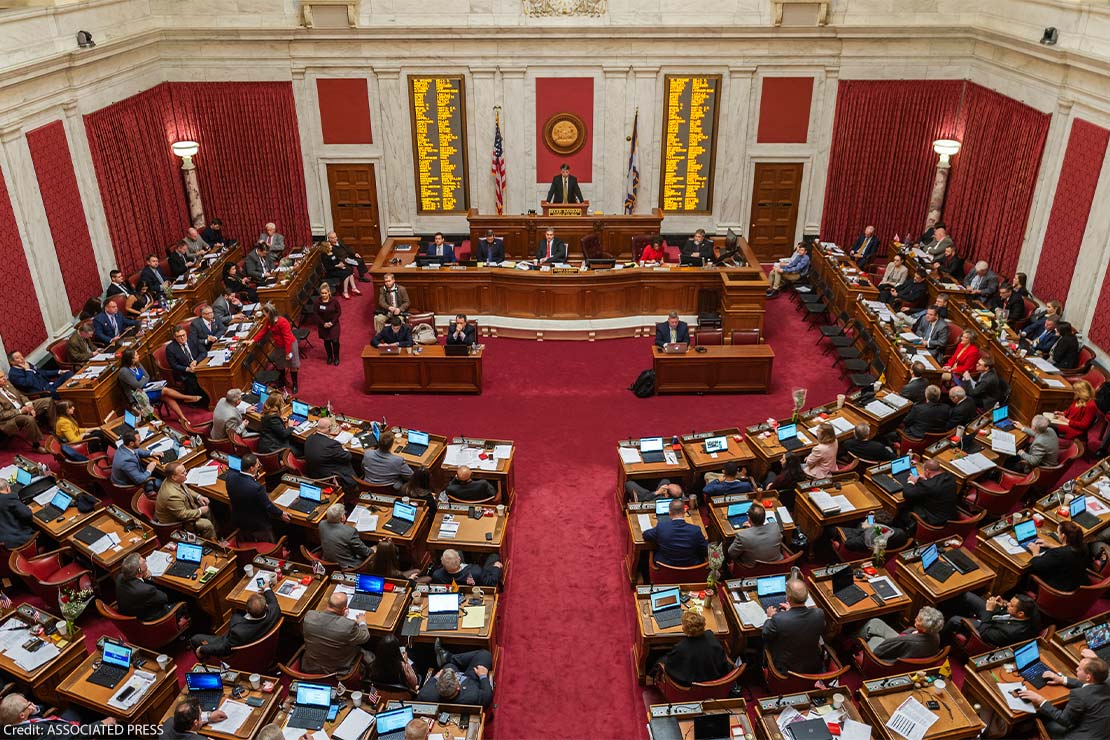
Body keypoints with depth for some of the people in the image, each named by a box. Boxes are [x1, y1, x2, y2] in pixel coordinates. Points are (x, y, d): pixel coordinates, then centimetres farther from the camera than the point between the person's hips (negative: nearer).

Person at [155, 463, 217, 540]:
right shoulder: (172, 495, -41)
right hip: (176, 522, -9)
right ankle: (212, 543, 14)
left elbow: (186, 489, 9)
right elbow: (183, 515, -30)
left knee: (207, 509, 12)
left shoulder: (173, 481, -13)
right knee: (207, 524, -12)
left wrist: (198, 496, -3)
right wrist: (200, 511, -17)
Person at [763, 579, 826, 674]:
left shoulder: (778, 619, -31)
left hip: (785, 669, -2)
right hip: (813, 668, 2)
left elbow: (765, 637, -9)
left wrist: (770, 617, 8)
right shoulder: (819, 614, -23)